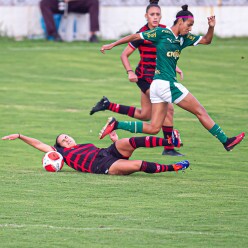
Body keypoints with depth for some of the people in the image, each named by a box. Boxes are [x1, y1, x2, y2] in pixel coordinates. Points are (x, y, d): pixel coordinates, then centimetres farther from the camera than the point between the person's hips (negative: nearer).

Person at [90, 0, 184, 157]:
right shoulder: (142, 34, -15)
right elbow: (124, 55, -8)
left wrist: (174, 67, 7)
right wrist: (130, 72, -21)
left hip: (156, 76, 8)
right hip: (145, 76, -8)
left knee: (144, 115, 14)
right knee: (168, 108, -15)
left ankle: (108, 105, 24)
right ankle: (169, 148, -9)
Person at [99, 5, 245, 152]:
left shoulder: (184, 38, 14)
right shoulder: (161, 33, -8)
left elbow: (206, 40, 20)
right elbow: (135, 37, -1)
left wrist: (211, 27, 0)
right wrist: (112, 45, 2)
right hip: (166, 84, -9)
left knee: (153, 128, 6)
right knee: (201, 112, 1)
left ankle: (116, 125, 3)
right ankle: (226, 142, 9)